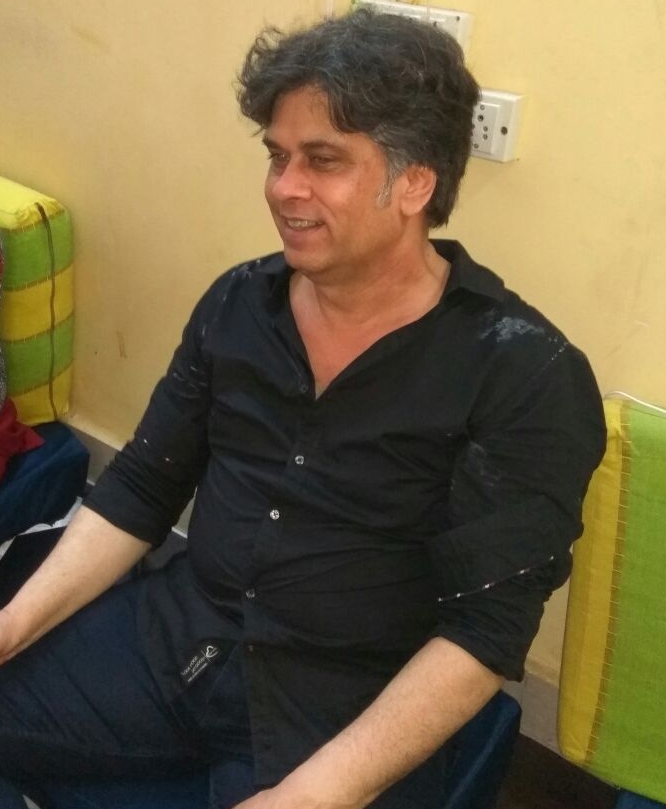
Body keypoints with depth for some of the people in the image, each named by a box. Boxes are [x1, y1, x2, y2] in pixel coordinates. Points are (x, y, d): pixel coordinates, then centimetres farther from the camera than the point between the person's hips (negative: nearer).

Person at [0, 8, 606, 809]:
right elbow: (141, 486, 9)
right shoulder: (236, 303, 3)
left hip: (349, 707, -4)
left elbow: (485, 630, -16)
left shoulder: (523, 376, -13)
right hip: (173, 637, 4)